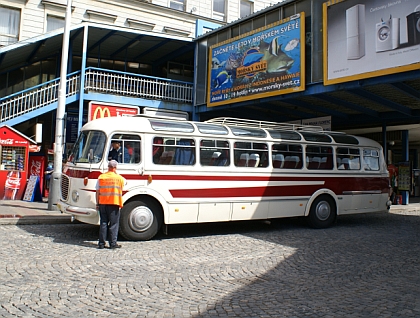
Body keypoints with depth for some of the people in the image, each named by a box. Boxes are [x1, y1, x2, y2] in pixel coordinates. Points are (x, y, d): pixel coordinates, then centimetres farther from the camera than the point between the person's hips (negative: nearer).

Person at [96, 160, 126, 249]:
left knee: (103, 223, 9)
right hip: (114, 203, -3)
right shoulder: (119, 178, -3)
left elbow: (97, 191, 4)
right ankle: (113, 243, 4)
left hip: (103, 203, 3)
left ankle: (101, 243, 10)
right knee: (113, 224, 4)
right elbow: (124, 182, 20)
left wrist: (97, 203, 10)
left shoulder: (101, 177, 2)